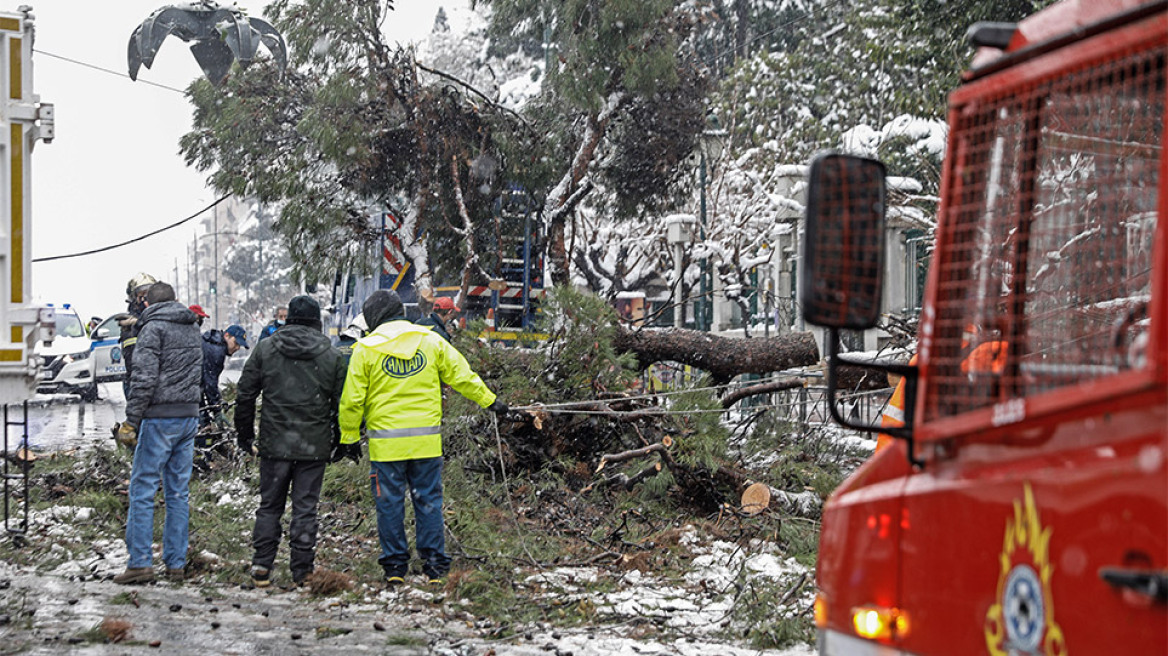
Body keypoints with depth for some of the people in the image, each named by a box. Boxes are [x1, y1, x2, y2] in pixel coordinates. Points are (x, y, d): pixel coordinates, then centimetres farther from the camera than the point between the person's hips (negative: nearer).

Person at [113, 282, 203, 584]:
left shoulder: (154, 327, -8)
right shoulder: (192, 329, 15)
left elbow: (144, 379, -15)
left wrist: (131, 421, -12)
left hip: (160, 418, -7)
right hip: (190, 415, 7)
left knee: (142, 490, -3)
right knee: (178, 492, 9)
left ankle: (140, 562, -6)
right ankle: (176, 564, 10)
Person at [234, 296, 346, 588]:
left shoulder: (265, 349, 2)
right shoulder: (332, 355, 1)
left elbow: (245, 395, 4)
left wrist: (245, 436, 12)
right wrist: (339, 442, 12)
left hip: (274, 443, 1)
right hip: (314, 447, -1)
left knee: (269, 506, 11)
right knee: (305, 507, 4)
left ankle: (261, 566, 6)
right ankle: (301, 571, 5)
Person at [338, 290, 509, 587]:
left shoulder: (366, 349, -3)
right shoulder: (431, 341, 4)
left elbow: (353, 400, -2)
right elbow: (461, 375, 9)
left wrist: (349, 438, 8)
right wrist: (489, 401, 22)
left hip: (386, 443, -2)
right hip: (426, 440, 2)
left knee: (390, 503, 7)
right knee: (429, 500, 8)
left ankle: (394, 567, 10)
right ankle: (434, 567, 8)